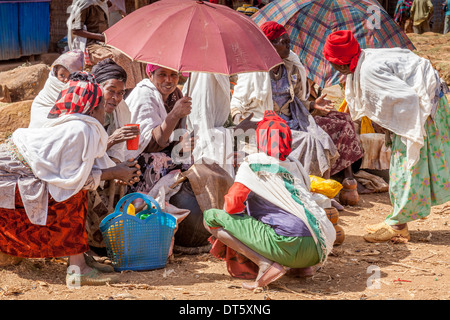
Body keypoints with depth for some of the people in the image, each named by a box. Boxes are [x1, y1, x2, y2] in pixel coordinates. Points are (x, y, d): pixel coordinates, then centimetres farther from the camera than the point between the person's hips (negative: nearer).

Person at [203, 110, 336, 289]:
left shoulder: (254, 163, 3)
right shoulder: (296, 165, 21)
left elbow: (233, 204, -6)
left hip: (289, 246, -7)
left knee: (211, 217, 0)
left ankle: (268, 265, -11)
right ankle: (303, 265, 15)